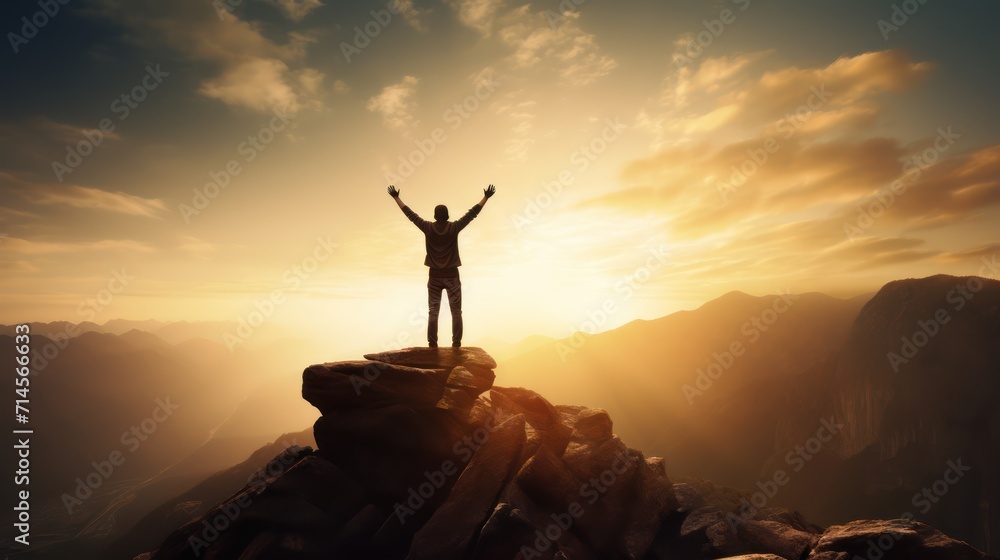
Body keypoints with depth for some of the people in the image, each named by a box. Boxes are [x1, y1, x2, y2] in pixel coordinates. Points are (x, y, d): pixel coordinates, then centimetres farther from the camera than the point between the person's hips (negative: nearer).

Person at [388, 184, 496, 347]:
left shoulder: (428, 228, -4)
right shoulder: (454, 227, -7)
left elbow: (410, 214, 3)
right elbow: (472, 213, -2)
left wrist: (396, 197, 13)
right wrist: (486, 197, 5)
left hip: (435, 275, 1)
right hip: (451, 275, -1)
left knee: (433, 311, 3)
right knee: (456, 311, 3)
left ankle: (432, 344, 0)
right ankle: (456, 343, -1)